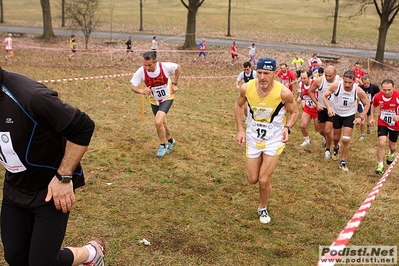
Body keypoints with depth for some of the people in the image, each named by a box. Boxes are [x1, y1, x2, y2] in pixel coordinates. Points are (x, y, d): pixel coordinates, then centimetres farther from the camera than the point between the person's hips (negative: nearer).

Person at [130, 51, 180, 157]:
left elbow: (177, 67, -6)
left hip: (167, 98, -4)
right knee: (162, 124, 19)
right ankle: (170, 141, 48)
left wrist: (174, 84, -8)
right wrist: (142, 91, -39)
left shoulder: (165, 66, -27)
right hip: (154, 101, 4)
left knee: (158, 122, -22)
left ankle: (163, 146, 2)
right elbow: (133, 86, -18)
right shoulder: (141, 71, -25)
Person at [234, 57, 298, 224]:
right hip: (253, 138, 3)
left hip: (274, 140, -3)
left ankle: (263, 209, 26)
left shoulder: (284, 92, -24)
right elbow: (238, 105, 4)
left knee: (264, 180, -3)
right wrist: (240, 130, -2)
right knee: (252, 179, 10)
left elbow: (294, 112, -4)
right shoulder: (247, 88, -18)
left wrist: (287, 127, -22)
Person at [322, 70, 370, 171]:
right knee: (336, 137, 18)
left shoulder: (359, 91, -25)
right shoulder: (336, 85, -27)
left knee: (346, 140, -10)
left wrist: (361, 117, -18)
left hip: (350, 115, -1)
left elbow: (367, 104, -8)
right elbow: (324, 96, -12)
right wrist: (329, 108, -28)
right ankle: (336, 148, 54)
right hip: (336, 113, 1)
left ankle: (343, 162, 8)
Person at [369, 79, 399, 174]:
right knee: (381, 143, -17)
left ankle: (391, 154, 54)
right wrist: (372, 118, -1)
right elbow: (374, 106, 6)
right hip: (382, 123, 0)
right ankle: (380, 166, -3)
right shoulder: (377, 97, -19)